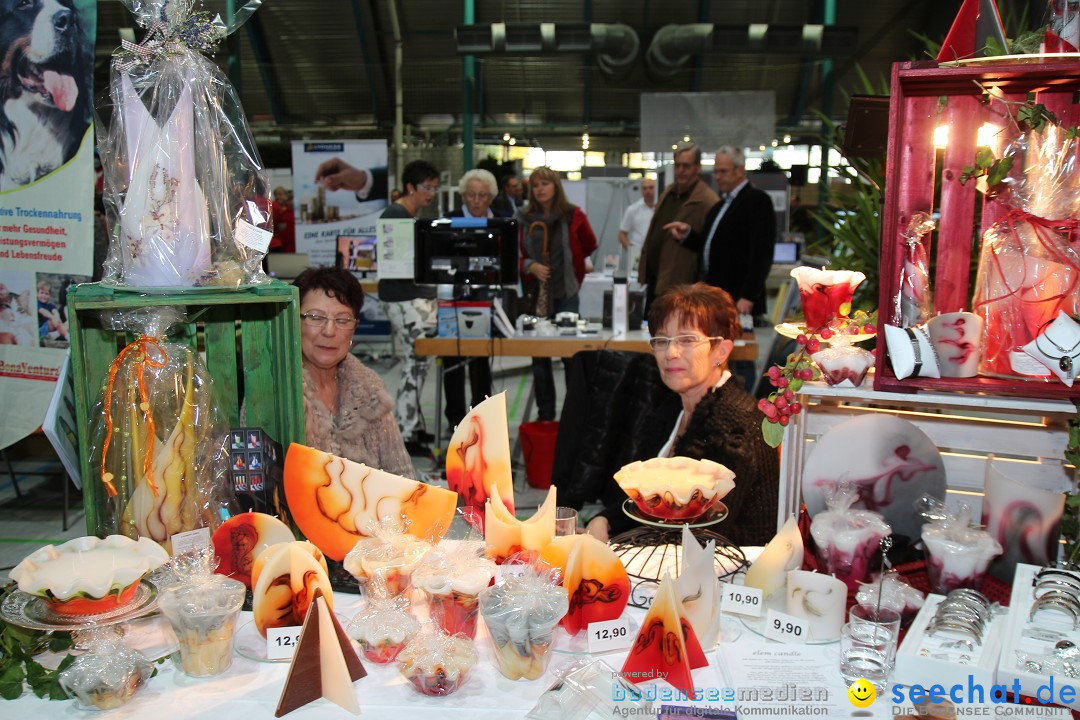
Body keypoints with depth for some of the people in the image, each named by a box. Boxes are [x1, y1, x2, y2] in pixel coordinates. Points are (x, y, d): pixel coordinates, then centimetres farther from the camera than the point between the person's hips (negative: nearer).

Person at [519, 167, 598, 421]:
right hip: (535, 295, 1)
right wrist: (531, 266, -12)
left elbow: (590, 245, 16)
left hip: (565, 295, -1)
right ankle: (545, 415, 19)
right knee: (539, 358, 7)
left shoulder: (573, 216, 0)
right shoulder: (523, 219, 1)